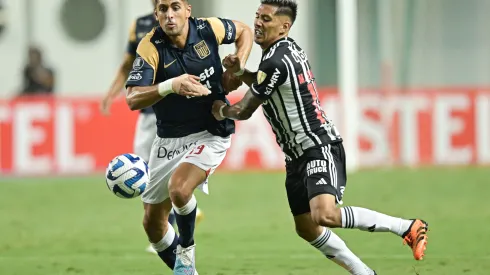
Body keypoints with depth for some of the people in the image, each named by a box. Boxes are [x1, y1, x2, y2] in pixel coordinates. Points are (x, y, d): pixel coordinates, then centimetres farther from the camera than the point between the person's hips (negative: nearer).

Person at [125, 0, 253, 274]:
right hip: (169, 138, 2)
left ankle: (187, 250, 1)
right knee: (153, 221, 7)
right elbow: (133, 99, -28)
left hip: (209, 134, -2)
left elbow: (245, 31, 11)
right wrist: (170, 86, -43)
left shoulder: (208, 29, -12)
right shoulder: (151, 48, -17)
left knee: (179, 189, -28)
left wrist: (238, 68, -4)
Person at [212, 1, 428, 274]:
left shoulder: (276, 62, -20)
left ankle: (407, 227, -18)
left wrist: (222, 111, 12)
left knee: (324, 215, -29)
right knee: (307, 229, 12)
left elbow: (244, 111, -10)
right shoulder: (288, 48, 10)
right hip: (299, 155, 11)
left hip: (319, 148, -11)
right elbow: (265, 86, 29)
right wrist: (240, 71, 9)